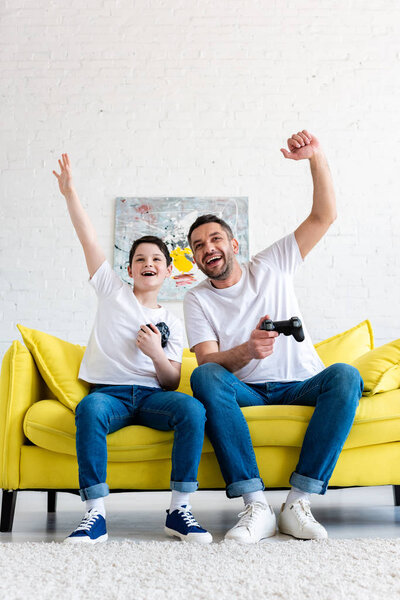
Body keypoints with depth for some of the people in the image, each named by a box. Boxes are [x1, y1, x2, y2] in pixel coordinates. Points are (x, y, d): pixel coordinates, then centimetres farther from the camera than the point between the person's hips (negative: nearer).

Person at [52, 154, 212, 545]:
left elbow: (172, 381, 11)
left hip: (151, 395, 2)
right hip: (110, 391, -2)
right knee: (90, 408, -37)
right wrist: (69, 191, -2)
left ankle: (179, 509, -21)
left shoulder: (171, 322, 16)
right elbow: (88, 238, 5)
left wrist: (157, 353, -9)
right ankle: (95, 513, -30)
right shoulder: (113, 292, 13)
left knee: (192, 409, -30)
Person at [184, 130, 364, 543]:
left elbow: (324, 216, 1)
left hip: (301, 386, 1)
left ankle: (298, 502, -30)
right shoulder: (197, 299, 5)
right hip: (246, 393, -1)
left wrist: (316, 157, -12)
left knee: (345, 376, -31)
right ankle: (255, 506, -37)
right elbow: (209, 360, -9)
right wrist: (248, 350, -31)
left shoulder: (271, 267, 8)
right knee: (203, 377, -33)